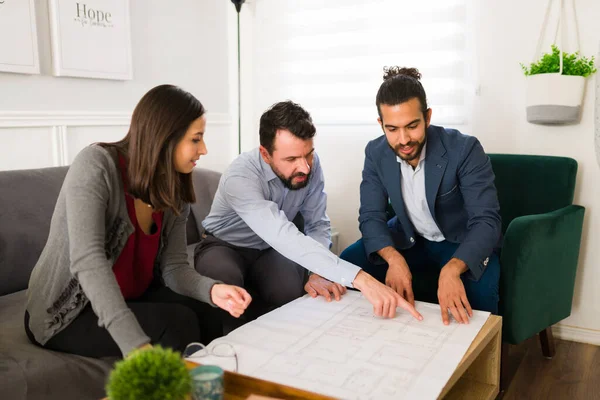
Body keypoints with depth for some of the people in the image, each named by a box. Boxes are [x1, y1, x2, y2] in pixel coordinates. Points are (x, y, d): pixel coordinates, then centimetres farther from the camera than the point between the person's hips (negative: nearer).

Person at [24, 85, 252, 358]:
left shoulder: (175, 192, -2)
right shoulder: (96, 165, -23)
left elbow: (174, 267, -9)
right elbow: (87, 261, -34)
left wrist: (212, 289, -32)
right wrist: (136, 344, -44)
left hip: (130, 299, 6)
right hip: (65, 315, -6)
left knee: (206, 314, -16)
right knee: (179, 323, -25)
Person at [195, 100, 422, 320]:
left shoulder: (310, 164, -17)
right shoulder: (240, 177, -35)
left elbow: (318, 224, -9)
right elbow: (284, 237, -48)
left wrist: (319, 273, -29)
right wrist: (360, 278, -56)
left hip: (270, 250, 3)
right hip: (225, 246, -3)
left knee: (289, 289, -29)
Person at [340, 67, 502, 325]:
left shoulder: (464, 149, -26)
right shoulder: (375, 153, -13)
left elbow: (486, 221, -31)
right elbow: (371, 216, -13)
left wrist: (451, 270, -50)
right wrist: (394, 258, -35)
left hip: (460, 240, -3)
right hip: (408, 238, 4)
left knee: (479, 286, -33)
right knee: (348, 264, -16)